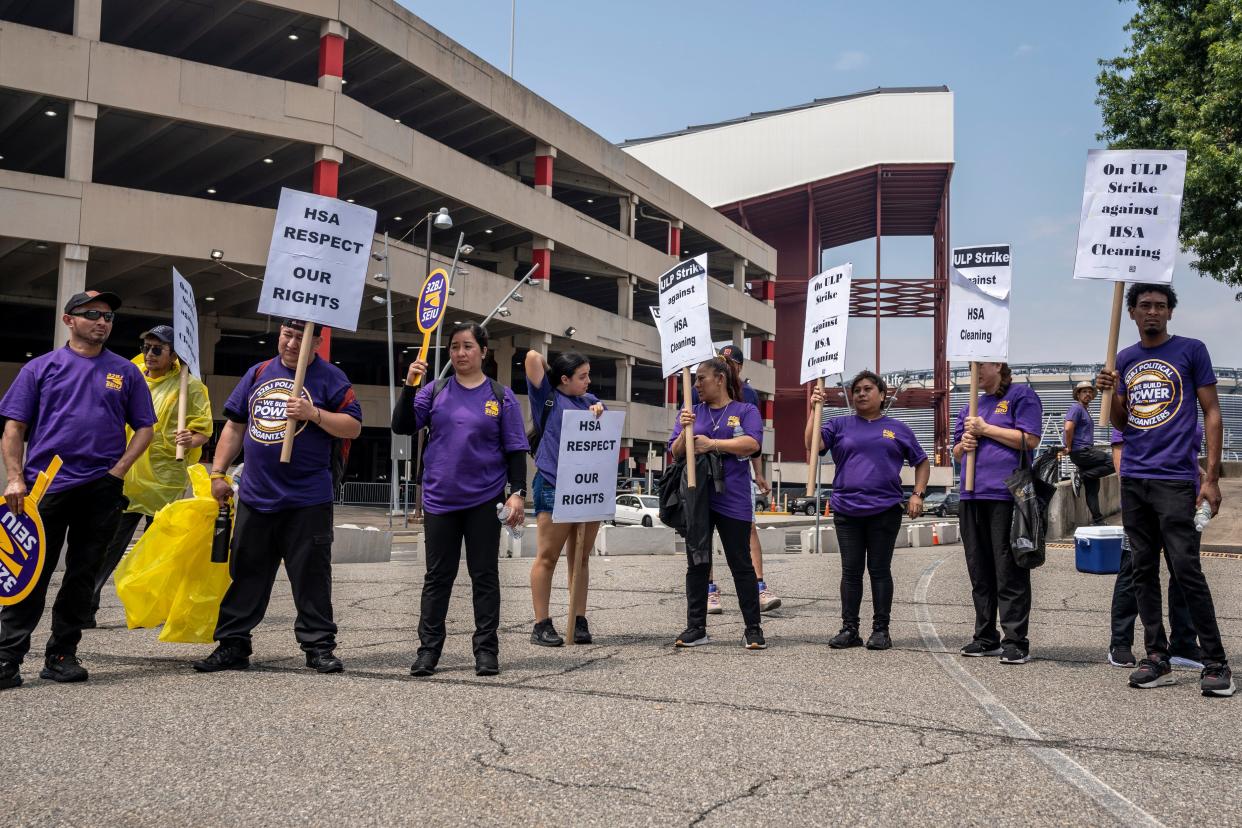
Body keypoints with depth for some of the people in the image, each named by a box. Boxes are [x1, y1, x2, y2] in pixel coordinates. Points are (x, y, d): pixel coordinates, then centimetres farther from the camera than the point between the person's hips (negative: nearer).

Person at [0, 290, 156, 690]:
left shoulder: (125, 372, 10)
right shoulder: (41, 368, 7)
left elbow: (144, 427, 11)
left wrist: (118, 470, -2)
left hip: (102, 491, 2)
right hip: (45, 486, -2)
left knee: (83, 575, 7)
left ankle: (61, 656, 17)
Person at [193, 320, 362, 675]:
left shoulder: (330, 377, -1)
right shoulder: (258, 373, 12)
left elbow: (353, 427, -6)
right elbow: (234, 425, 16)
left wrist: (314, 414, -19)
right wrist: (218, 472, 9)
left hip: (308, 502, -4)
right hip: (254, 497, 4)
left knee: (312, 577, 1)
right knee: (245, 575, 10)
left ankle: (319, 646, 9)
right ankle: (232, 645, 19)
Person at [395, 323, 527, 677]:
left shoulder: (501, 396, 2)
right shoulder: (435, 391, 6)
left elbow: (515, 450, 1)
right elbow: (402, 427, -2)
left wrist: (518, 492, -8)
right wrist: (409, 385, -12)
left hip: (485, 501, -1)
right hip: (440, 500, 2)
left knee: (485, 576, 6)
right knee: (437, 577, 7)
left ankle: (486, 649, 14)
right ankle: (428, 649, 14)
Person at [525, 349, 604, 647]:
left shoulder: (590, 400, 17)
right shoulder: (548, 398, 1)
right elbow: (533, 357, -6)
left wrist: (600, 413, 2)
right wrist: (548, 370, 12)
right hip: (554, 487, -5)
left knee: (581, 558, 9)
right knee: (548, 557, -1)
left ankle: (579, 621, 14)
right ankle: (542, 624, 4)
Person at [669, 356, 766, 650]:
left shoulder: (746, 411, 4)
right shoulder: (692, 412, 13)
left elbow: (751, 443, -14)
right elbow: (675, 453, 7)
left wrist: (711, 443, -14)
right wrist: (685, 431, -11)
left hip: (733, 499, -3)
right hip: (696, 497, 3)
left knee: (741, 564, 2)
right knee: (697, 564, 7)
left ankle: (753, 628, 9)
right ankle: (696, 628, 13)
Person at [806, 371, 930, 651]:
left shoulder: (898, 429, 10)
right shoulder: (840, 425, 9)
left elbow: (922, 462, 16)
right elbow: (813, 444, -6)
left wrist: (918, 494, 4)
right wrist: (814, 409, -11)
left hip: (885, 510, -1)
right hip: (847, 510, 1)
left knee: (880, 570, 4)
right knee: (851, 571, 5)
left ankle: (881, 630, 11)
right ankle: (849, 629, 11)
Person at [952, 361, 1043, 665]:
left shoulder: (1021, 395, 2)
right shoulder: (971, 407, 22)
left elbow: (1030, 439, -10)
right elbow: (957, 453, 26)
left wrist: (985, 429, -8)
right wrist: (964, 444, 3)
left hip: (1006, 495, -7)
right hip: (972, 496, 7)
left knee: (1010, 572, -6)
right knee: (980, 572, 9)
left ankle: (1015, 642, -1)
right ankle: (985, 637, 17)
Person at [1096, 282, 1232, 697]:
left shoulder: (1191, 350, 1)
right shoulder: (1125, 359, 13)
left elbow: (1211, 413, -1)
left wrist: (1211, 477, -7)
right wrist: (1111, 392, -5)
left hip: (1175, 478, -5)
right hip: (1133, 477, 5)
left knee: (1186, 570, -7)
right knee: (1143, 570, 6)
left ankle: (1216, 663, 3)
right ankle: (1157, 659, 13)